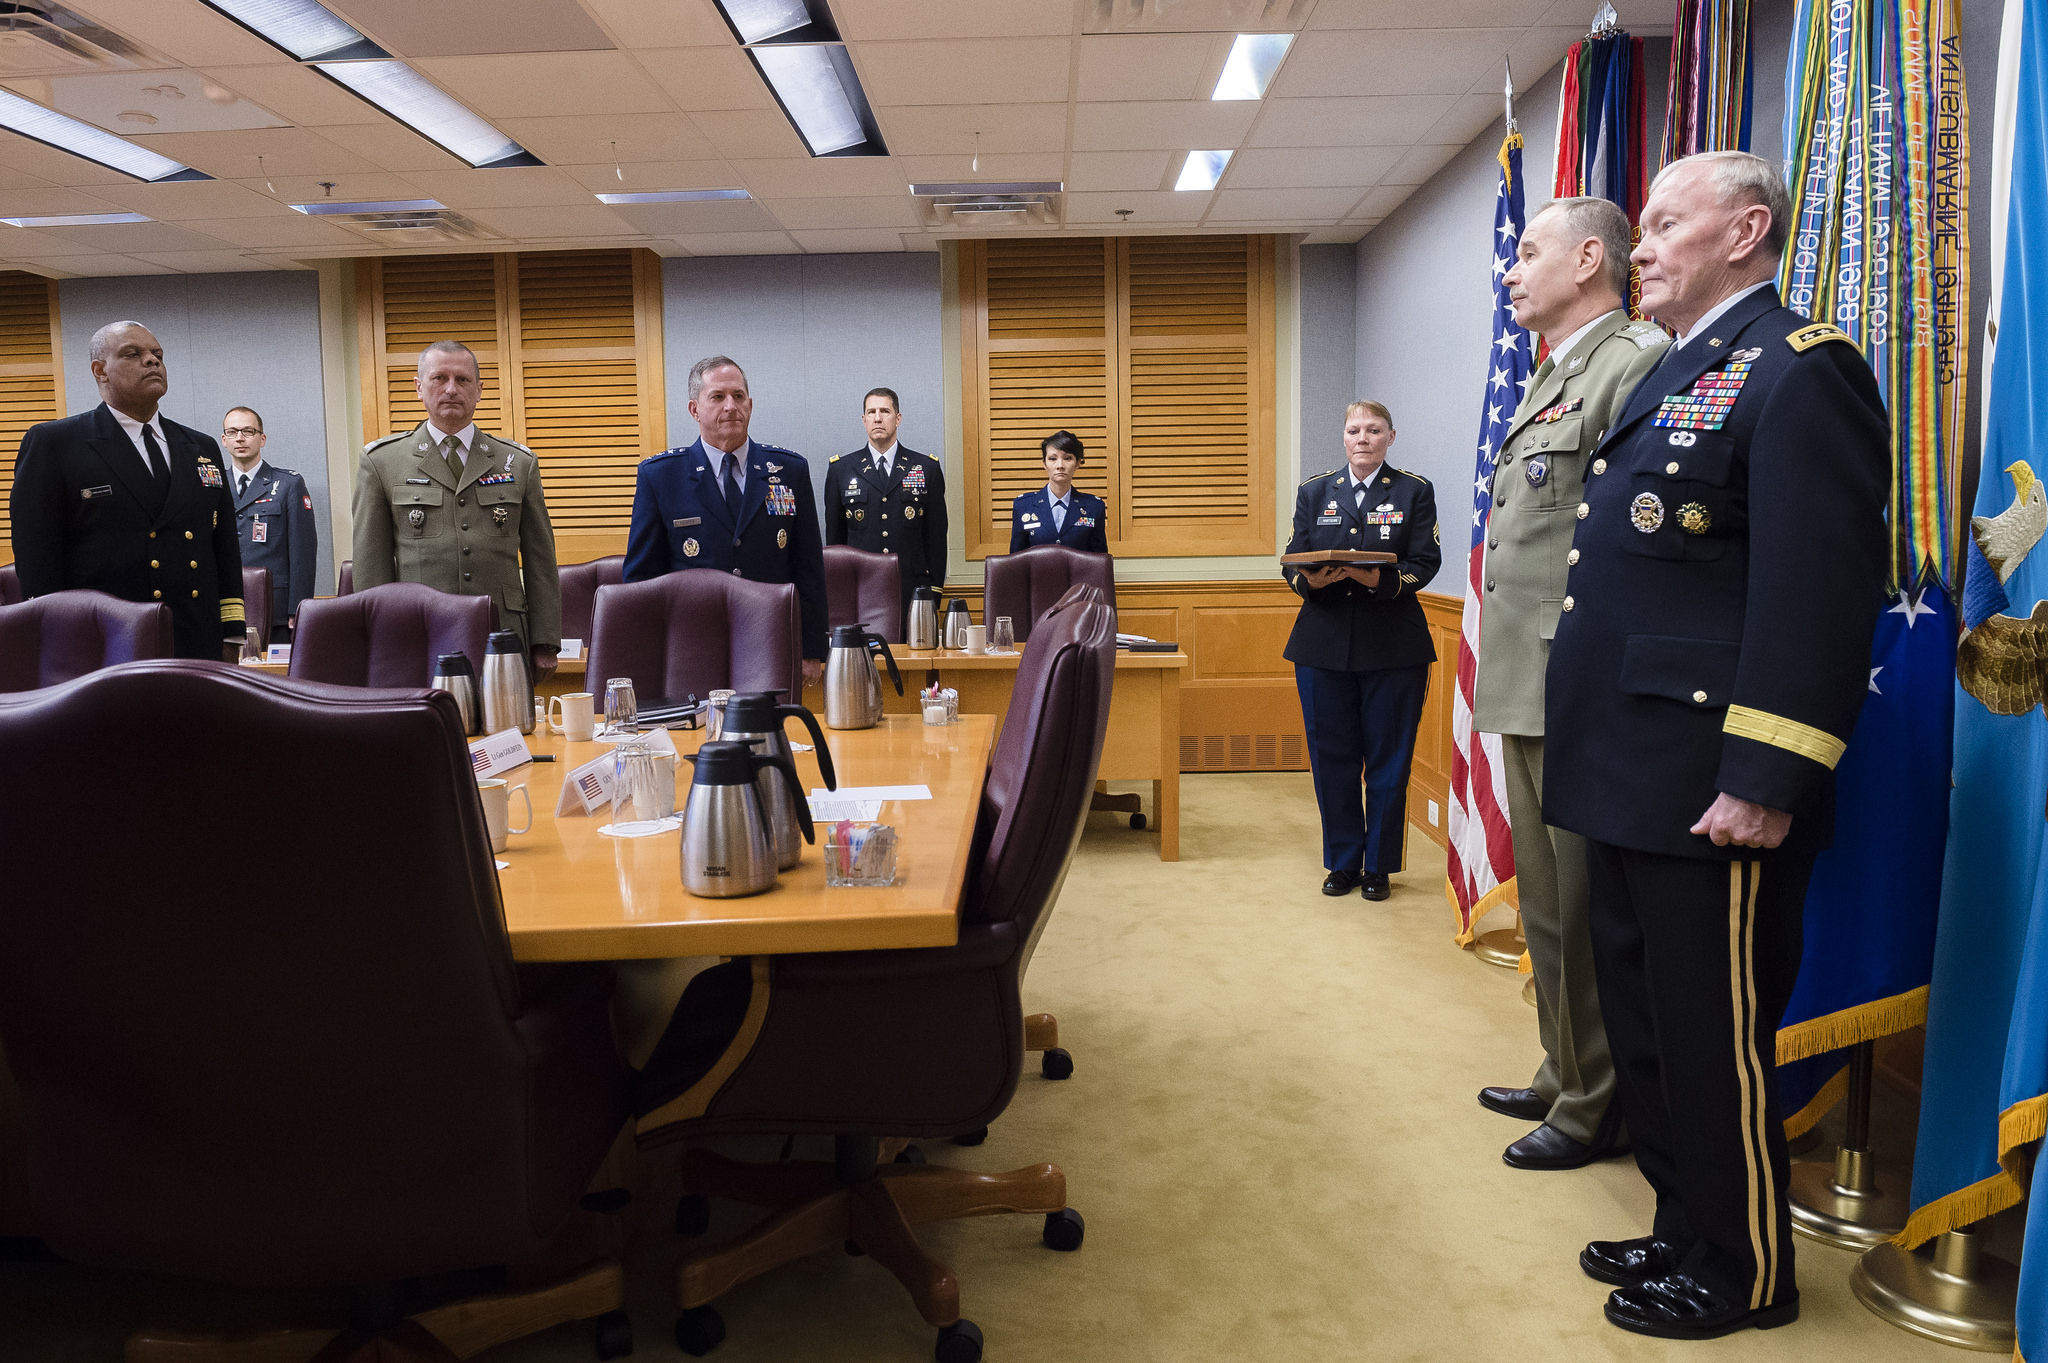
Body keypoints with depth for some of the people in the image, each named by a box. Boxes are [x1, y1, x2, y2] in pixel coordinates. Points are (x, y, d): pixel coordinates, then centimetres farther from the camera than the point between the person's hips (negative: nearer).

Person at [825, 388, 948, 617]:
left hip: (912, 590, 0)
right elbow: (834, 537, 11)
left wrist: (934, 592, 1)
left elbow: (936, 536, 7)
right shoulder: (841, 469, 9)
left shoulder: (927, 468, 8)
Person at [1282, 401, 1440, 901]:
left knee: (1388, 761, 4)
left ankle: (1378, 865, 18)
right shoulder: (1314, 492, 11)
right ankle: (1343, 861, 21)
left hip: (1393, 647, -2)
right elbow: (1291, 564, 6)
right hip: (1324, 643, 2)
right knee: (1331, 759, 6)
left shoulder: (1415, 491, 6)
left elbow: (1426, 563, -3)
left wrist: (1383, 580, -22)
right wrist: (1310, 580, -17)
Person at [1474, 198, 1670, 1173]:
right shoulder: (1548, 381, 19)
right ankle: (1564, 1077, 35)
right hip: (1528, 691, 10)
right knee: (1545, 902, 19)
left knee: (1586, 911, 1)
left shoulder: (1638, 363, -12)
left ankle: (1597, 1109, 17)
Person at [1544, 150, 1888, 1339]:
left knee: (1714, 1047, 4)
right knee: (1645, 1030, 19)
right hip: (1631, 785, 10)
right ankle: (1687, 1234, 36)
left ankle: (1745, 1276, 24)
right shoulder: (1674, 377, 19)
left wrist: (1766, 782, -23)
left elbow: (1820, 592, -20)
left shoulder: (1798, 370, -11)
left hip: (1712, 794, -10)